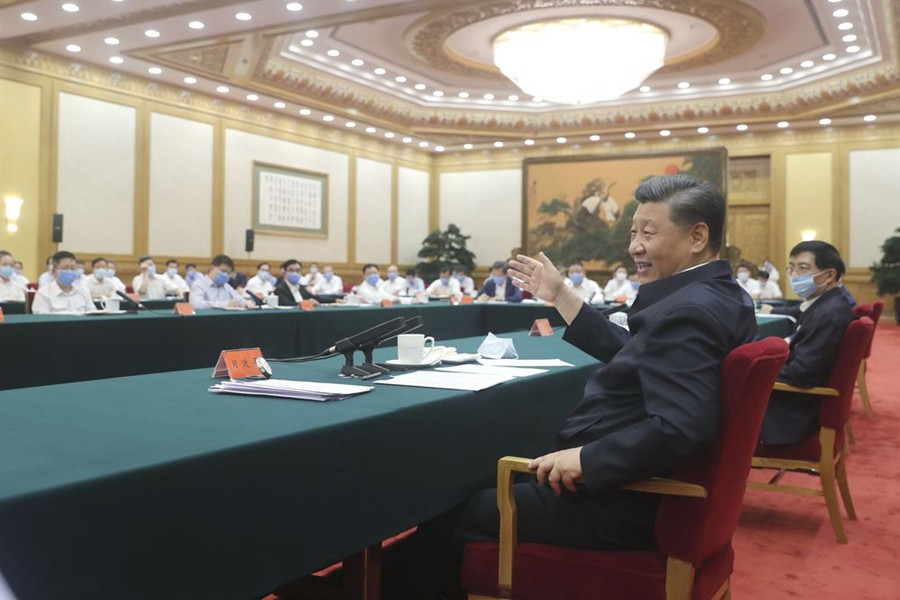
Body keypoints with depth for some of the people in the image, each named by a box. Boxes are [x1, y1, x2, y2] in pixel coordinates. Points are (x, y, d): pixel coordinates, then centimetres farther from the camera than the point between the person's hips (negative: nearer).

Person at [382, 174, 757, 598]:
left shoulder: (689, 311, -24)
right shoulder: (711, 295, 8)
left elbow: (678, 428, -34)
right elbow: (625, 354, 16)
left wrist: (583, 459, -27)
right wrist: (560, 296, 17)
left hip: (615, 502, -10)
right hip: (629, 483, 10)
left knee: (446, 514, 2)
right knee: (481, 481, 23)